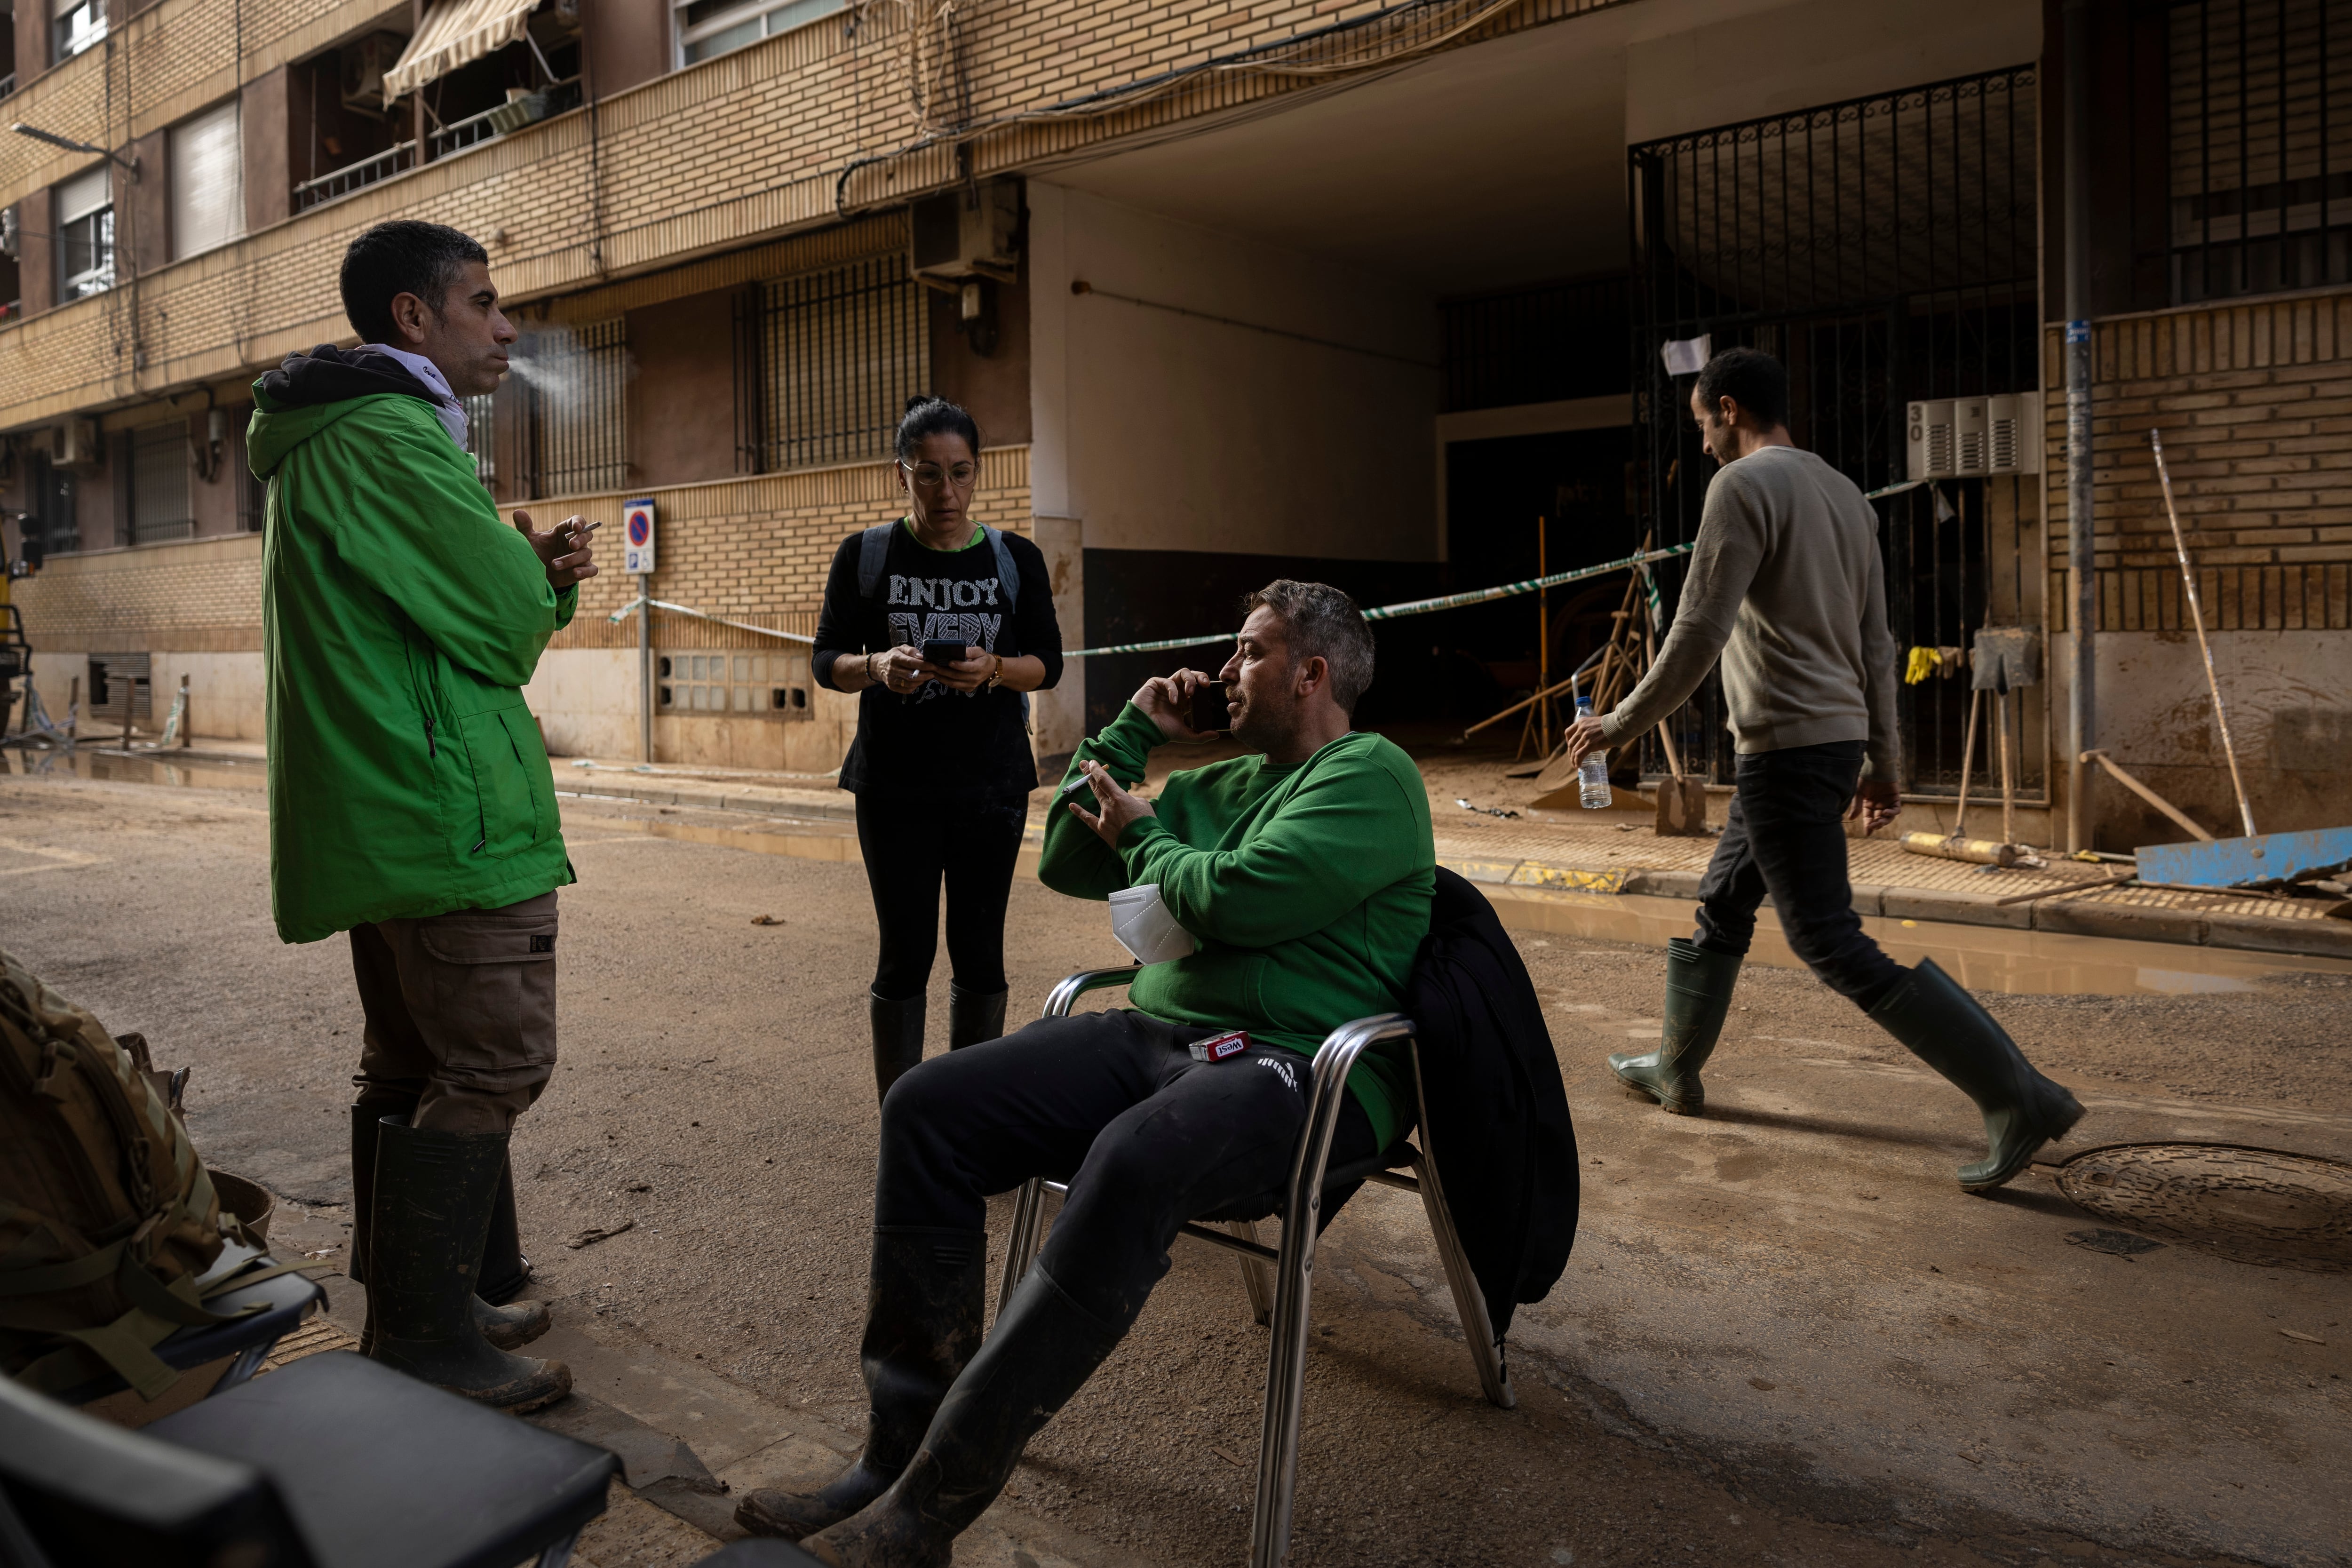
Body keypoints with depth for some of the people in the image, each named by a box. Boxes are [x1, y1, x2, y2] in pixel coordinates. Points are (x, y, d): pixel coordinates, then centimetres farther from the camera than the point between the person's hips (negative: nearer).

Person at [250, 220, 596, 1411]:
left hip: (381, 811, 11)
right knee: (494, 1066, -7)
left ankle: (411, 1313, 28)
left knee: (415, 1068, 16)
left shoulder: (336, 439, 22)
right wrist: (539, 571, 6)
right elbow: (505, 626, -17)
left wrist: (535, 575, 0)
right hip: (451, 810, -11)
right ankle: (427, 1341, 1)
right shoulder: (389, 438, -14)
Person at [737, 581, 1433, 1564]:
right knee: (928, 1107, -11)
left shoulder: (1369, 777, -2)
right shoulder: (1221, 784, 24)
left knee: (1134, 1160, -39)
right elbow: (1069, 866, 26)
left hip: (1300, 1063, -8)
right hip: (1159, 1033, 8)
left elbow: (1237, 900, -17)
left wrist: (1143, 835, 3)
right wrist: (1131, 733, 19)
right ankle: (898, 1453, -9)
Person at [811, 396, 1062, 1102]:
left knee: (979, 953, 5)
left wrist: (993, 668, -18)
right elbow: (827, 661, 2)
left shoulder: (1016, 560, 5)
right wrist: (878, 666, -19)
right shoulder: (864, 556, 2)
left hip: (992, 786, 1)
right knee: (905, 953, 1)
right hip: (894, 787, -1)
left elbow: (1047, 664, 4)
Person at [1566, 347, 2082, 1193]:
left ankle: (2020, 1099, -7)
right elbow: (1875, 644, 17)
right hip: (1839, 740, 10)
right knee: (1719, 908, 20)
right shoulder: (1844, 494, 16)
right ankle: (1675, 1071, 33)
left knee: (1834, 944, -7)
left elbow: (1700, 631, -18)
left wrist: (1621, 724, -9)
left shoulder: (1744, 486, -11)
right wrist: (1882, 762, 21)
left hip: (1788, 749, -10)